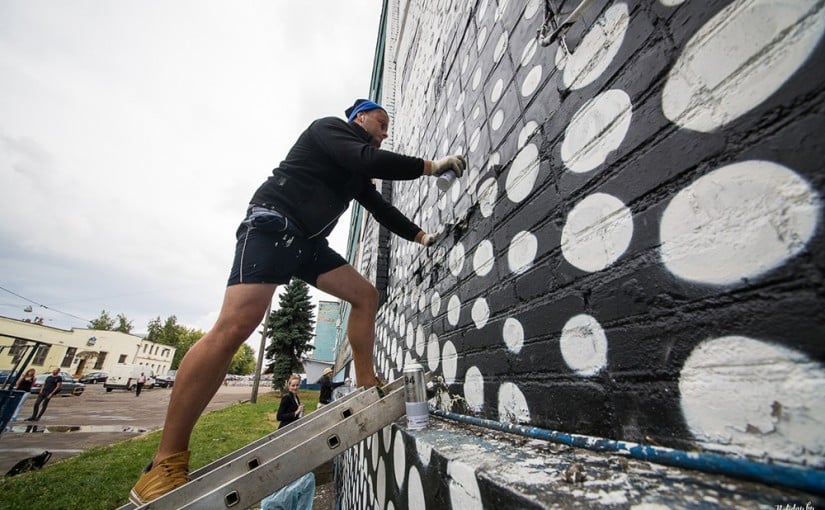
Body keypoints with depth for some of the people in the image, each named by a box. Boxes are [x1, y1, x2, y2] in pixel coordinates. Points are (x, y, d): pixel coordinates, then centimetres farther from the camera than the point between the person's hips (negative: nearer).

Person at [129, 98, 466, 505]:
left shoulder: (356, 172, 24)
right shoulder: (329, 127, 2)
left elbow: (382, 209, 21)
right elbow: (369, 160, -16)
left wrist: (420, 235, 13)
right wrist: (430, 166, -8)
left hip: (309, 242, 9)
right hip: (272, 224, -9)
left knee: (365, 295, -2)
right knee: (235, 326, -20)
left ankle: (367, 385, 3)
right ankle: (165, 465, -10)